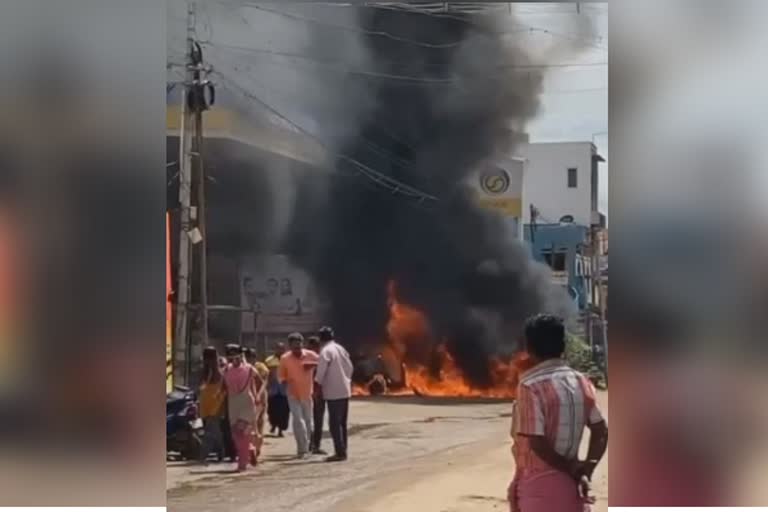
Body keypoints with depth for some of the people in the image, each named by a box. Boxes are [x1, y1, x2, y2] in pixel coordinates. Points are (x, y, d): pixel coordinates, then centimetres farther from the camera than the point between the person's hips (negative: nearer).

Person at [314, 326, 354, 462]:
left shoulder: (326, 351, -12)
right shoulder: (341, 349, 12)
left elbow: (321, 371, -15)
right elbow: (350, 367, 16)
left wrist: (318, 384, -4)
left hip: (333, 392, -8)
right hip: (345, 390, 8)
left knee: (334, 423, -6)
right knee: (342, 423, 13)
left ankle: (340, 452, -9)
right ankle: (342, 451, 15)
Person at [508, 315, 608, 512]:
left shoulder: (531, 386, -16)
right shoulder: (581, 382, 6)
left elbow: (537, 442, -20)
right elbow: (601, 431, 8)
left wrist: (571, 470, -9)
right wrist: (586, 469, 2)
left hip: (538, 483, -7)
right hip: (569, 484, 7)